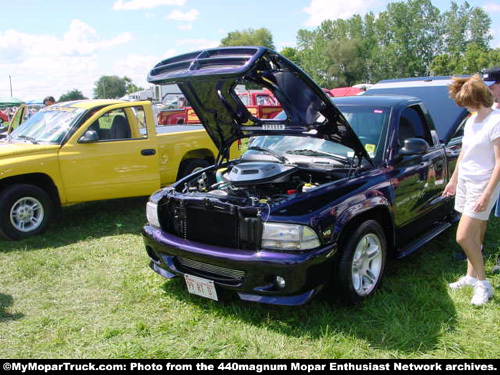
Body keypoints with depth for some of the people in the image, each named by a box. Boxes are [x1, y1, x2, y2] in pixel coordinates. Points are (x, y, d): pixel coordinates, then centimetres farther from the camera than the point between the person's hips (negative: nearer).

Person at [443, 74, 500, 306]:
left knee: (464, 237, -10)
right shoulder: (471, 121, 11)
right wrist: (453, 180, 24)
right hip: (464, 182, 8)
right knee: (473, 236, 14)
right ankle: (471, 276, 26)